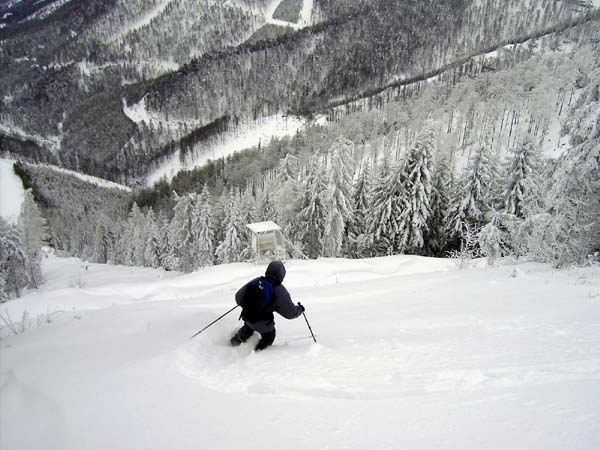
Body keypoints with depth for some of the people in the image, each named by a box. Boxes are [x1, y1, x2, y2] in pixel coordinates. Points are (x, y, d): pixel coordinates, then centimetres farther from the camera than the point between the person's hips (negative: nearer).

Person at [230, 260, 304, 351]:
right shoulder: (280, 291, -21)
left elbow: (238, 297, -2)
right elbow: (290, 312, -17)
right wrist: (300, 309, 4)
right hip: (264, 325, -4)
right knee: (269, 337, 28)